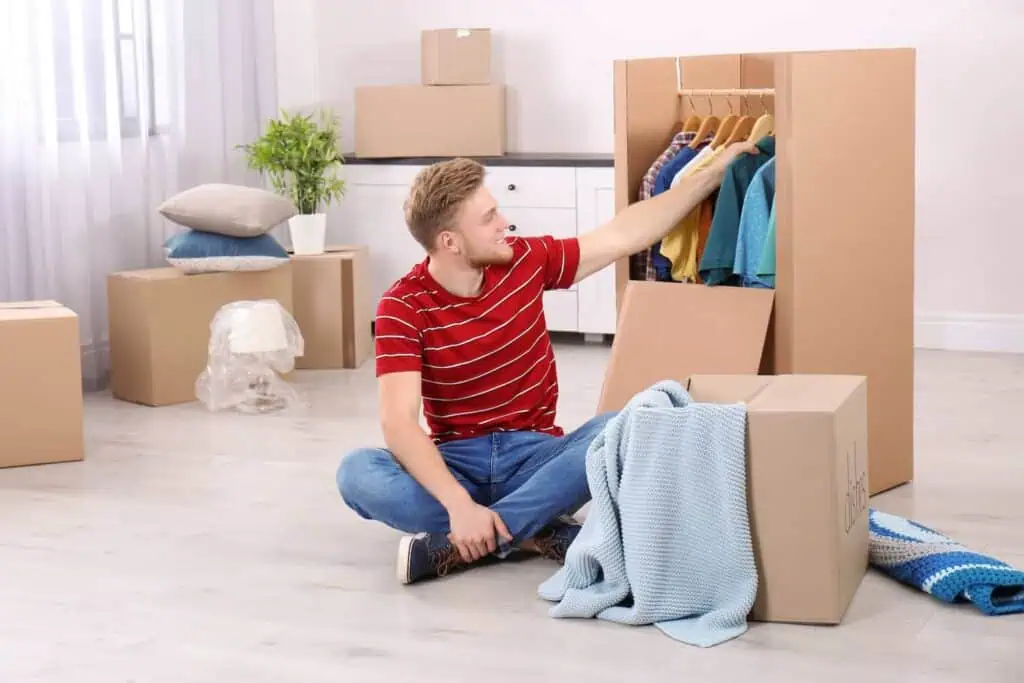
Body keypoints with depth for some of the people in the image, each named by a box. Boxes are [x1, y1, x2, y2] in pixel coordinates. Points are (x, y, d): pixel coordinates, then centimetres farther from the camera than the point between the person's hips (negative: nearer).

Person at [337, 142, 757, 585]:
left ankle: (458, 545, -31)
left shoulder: (525, 261, -2)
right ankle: (533, 530, -29)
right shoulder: (403, 307, -13)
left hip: (534, 455, 2)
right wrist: (459, 504, -37)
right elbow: (398, 421, -23)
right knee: (357, 473, -30)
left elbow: (624, 235, 7)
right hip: (455, 462, -2)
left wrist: (713, 174, 8)